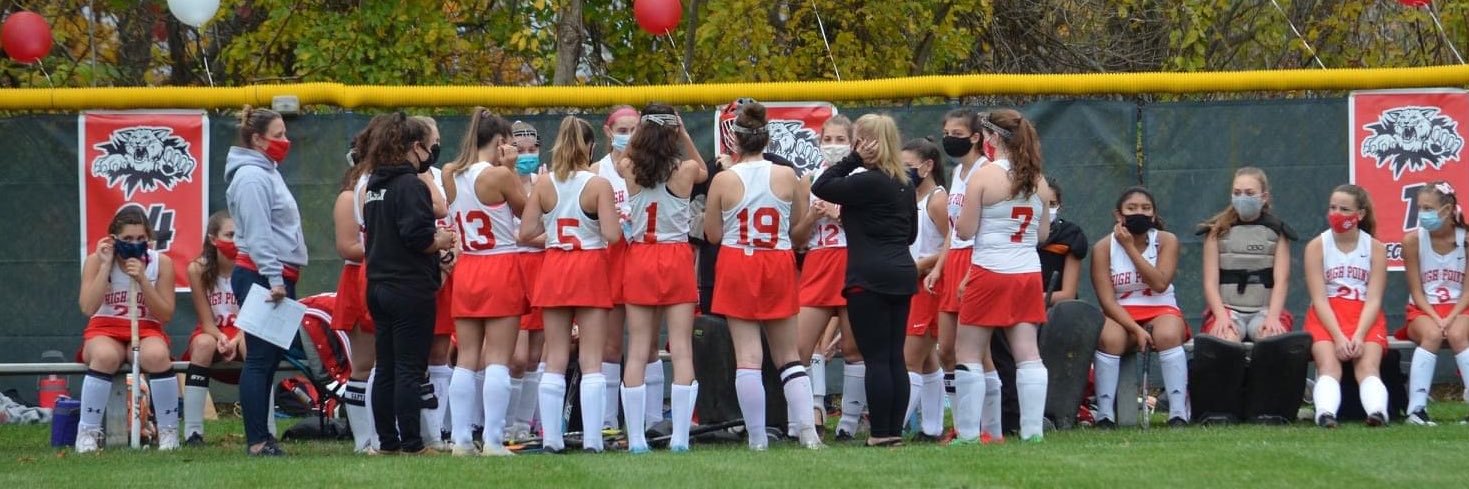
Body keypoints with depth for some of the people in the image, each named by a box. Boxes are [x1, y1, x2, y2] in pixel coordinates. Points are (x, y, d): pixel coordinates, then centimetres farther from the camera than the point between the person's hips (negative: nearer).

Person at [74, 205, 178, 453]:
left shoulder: (161, 263, 0)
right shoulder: (96, 261, -2)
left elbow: (165, 314, -5)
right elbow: (88, 308, -15)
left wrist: (143, 279, -17)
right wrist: (106, 265, -16)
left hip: (147, 331, 1)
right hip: (105, 331, -1)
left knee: (156, 356, -36)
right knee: (105, 356, -38)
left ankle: (169, 432, -21)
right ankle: (87, 433, -27)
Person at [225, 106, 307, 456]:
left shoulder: (266, 172, 20)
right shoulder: (252, 177, -12)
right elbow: (258, 233, -19)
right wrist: (274, 279, -23)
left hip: (277, 279, 10)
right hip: (261, 277, -10)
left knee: (276, 354, 10)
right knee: (261, 358, -10)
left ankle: (259, 435, 14)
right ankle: (257, 441, -10)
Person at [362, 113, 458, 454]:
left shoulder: (374, 185, 13)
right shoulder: (410, 184, -14)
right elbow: (416, 236, -24)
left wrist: (432, 238, 14)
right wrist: (441, 241, -4)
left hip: (379, 285, 8)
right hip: (411, 290, -8)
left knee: (386, 370, 11)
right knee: (410, 370, -6)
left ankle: (387, 442, 14)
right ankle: (411, 444, -6)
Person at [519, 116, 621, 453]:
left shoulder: (544, 185, -2)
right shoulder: (598, 185, -11)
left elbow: (525, 233, -4)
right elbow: (611, 235, -16)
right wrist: (621, 226, 5)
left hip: (554, 269, 3)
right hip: (591, 267, -3)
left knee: (555, 359, 9)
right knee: (591, 359, 0)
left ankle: (550, 435, 6)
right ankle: (592, 437, -5)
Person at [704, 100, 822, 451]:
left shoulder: (724, 181, -7)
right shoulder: (787, 177, -3)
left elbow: (713, 234, 2)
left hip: (737, 266, -2)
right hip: (778, 265, 2)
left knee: (747, 356, -1)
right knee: (788, 356, 11)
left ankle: (757, 438, -3)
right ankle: (808, 430, 0)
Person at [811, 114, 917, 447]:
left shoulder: (868, 182, -14)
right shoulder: (905, 184, 13)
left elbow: (821, 188, -12)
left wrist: (854, 160, -8)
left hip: (870, 278, -8)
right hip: (902, 274, 8)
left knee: (876, 358, -5)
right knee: (895, 357, 9)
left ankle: (881, 433, -6)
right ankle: (895, 430, 9)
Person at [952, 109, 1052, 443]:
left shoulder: (984, 177, -10)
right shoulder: (1038, 180, 6)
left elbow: (965, 231, -9)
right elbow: (1044, 233, 12)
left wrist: (958, 218, 12)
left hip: (990, 272, -5)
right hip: (1029, 273, 5)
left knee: (969, 354, 3)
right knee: (1027, 353, 4)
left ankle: (968, 432, -1)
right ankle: (1032, 430, -1)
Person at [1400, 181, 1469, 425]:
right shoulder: (1413, 240, -2)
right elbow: (1416, 291, -3)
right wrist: (1435, 318, -18)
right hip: (1423, 311, 0)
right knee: (1432, 334, -35)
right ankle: (1417, 408, -38)